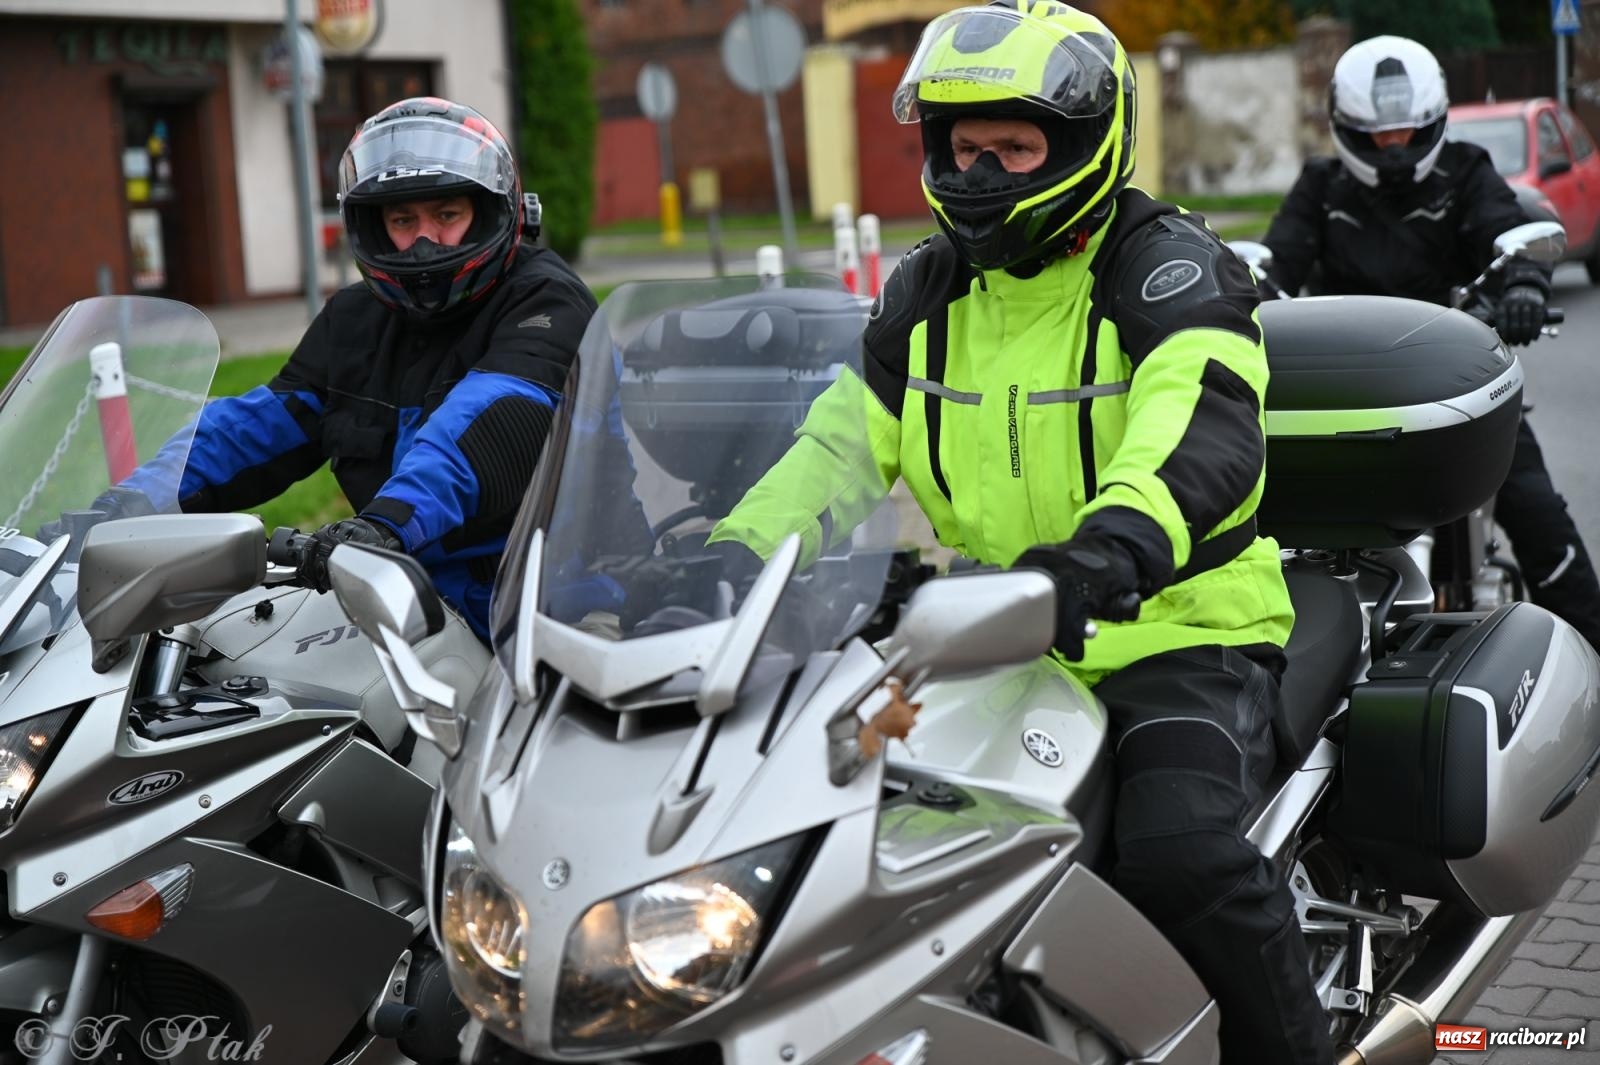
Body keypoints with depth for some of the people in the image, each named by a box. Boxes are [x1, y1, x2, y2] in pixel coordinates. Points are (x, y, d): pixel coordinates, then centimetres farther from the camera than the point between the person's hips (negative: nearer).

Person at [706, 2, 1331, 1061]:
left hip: (1176, 633, -6)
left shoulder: (1168, 266, -10)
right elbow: (843, 442, 11)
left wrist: (1111, 546, -50)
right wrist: (731, 554, -7)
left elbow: (1209, 429, -29)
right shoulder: (928, 290, 11)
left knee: (1180, 854, -30)